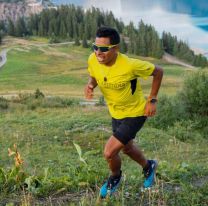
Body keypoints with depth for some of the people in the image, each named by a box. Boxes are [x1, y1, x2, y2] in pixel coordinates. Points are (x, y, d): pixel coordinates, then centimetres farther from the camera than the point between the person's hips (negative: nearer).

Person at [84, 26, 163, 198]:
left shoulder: (130, 65, -33)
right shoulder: (93, 60, -19)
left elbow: (158, 71, -16)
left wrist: (152, 100, -15)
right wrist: (90, 85, -19)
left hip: (135, 113, -6)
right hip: (116, 113, 6)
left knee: (109, 153, -12)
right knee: (127, 148, 27)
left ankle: (115, 178, 24)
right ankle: (148, 166, 59)